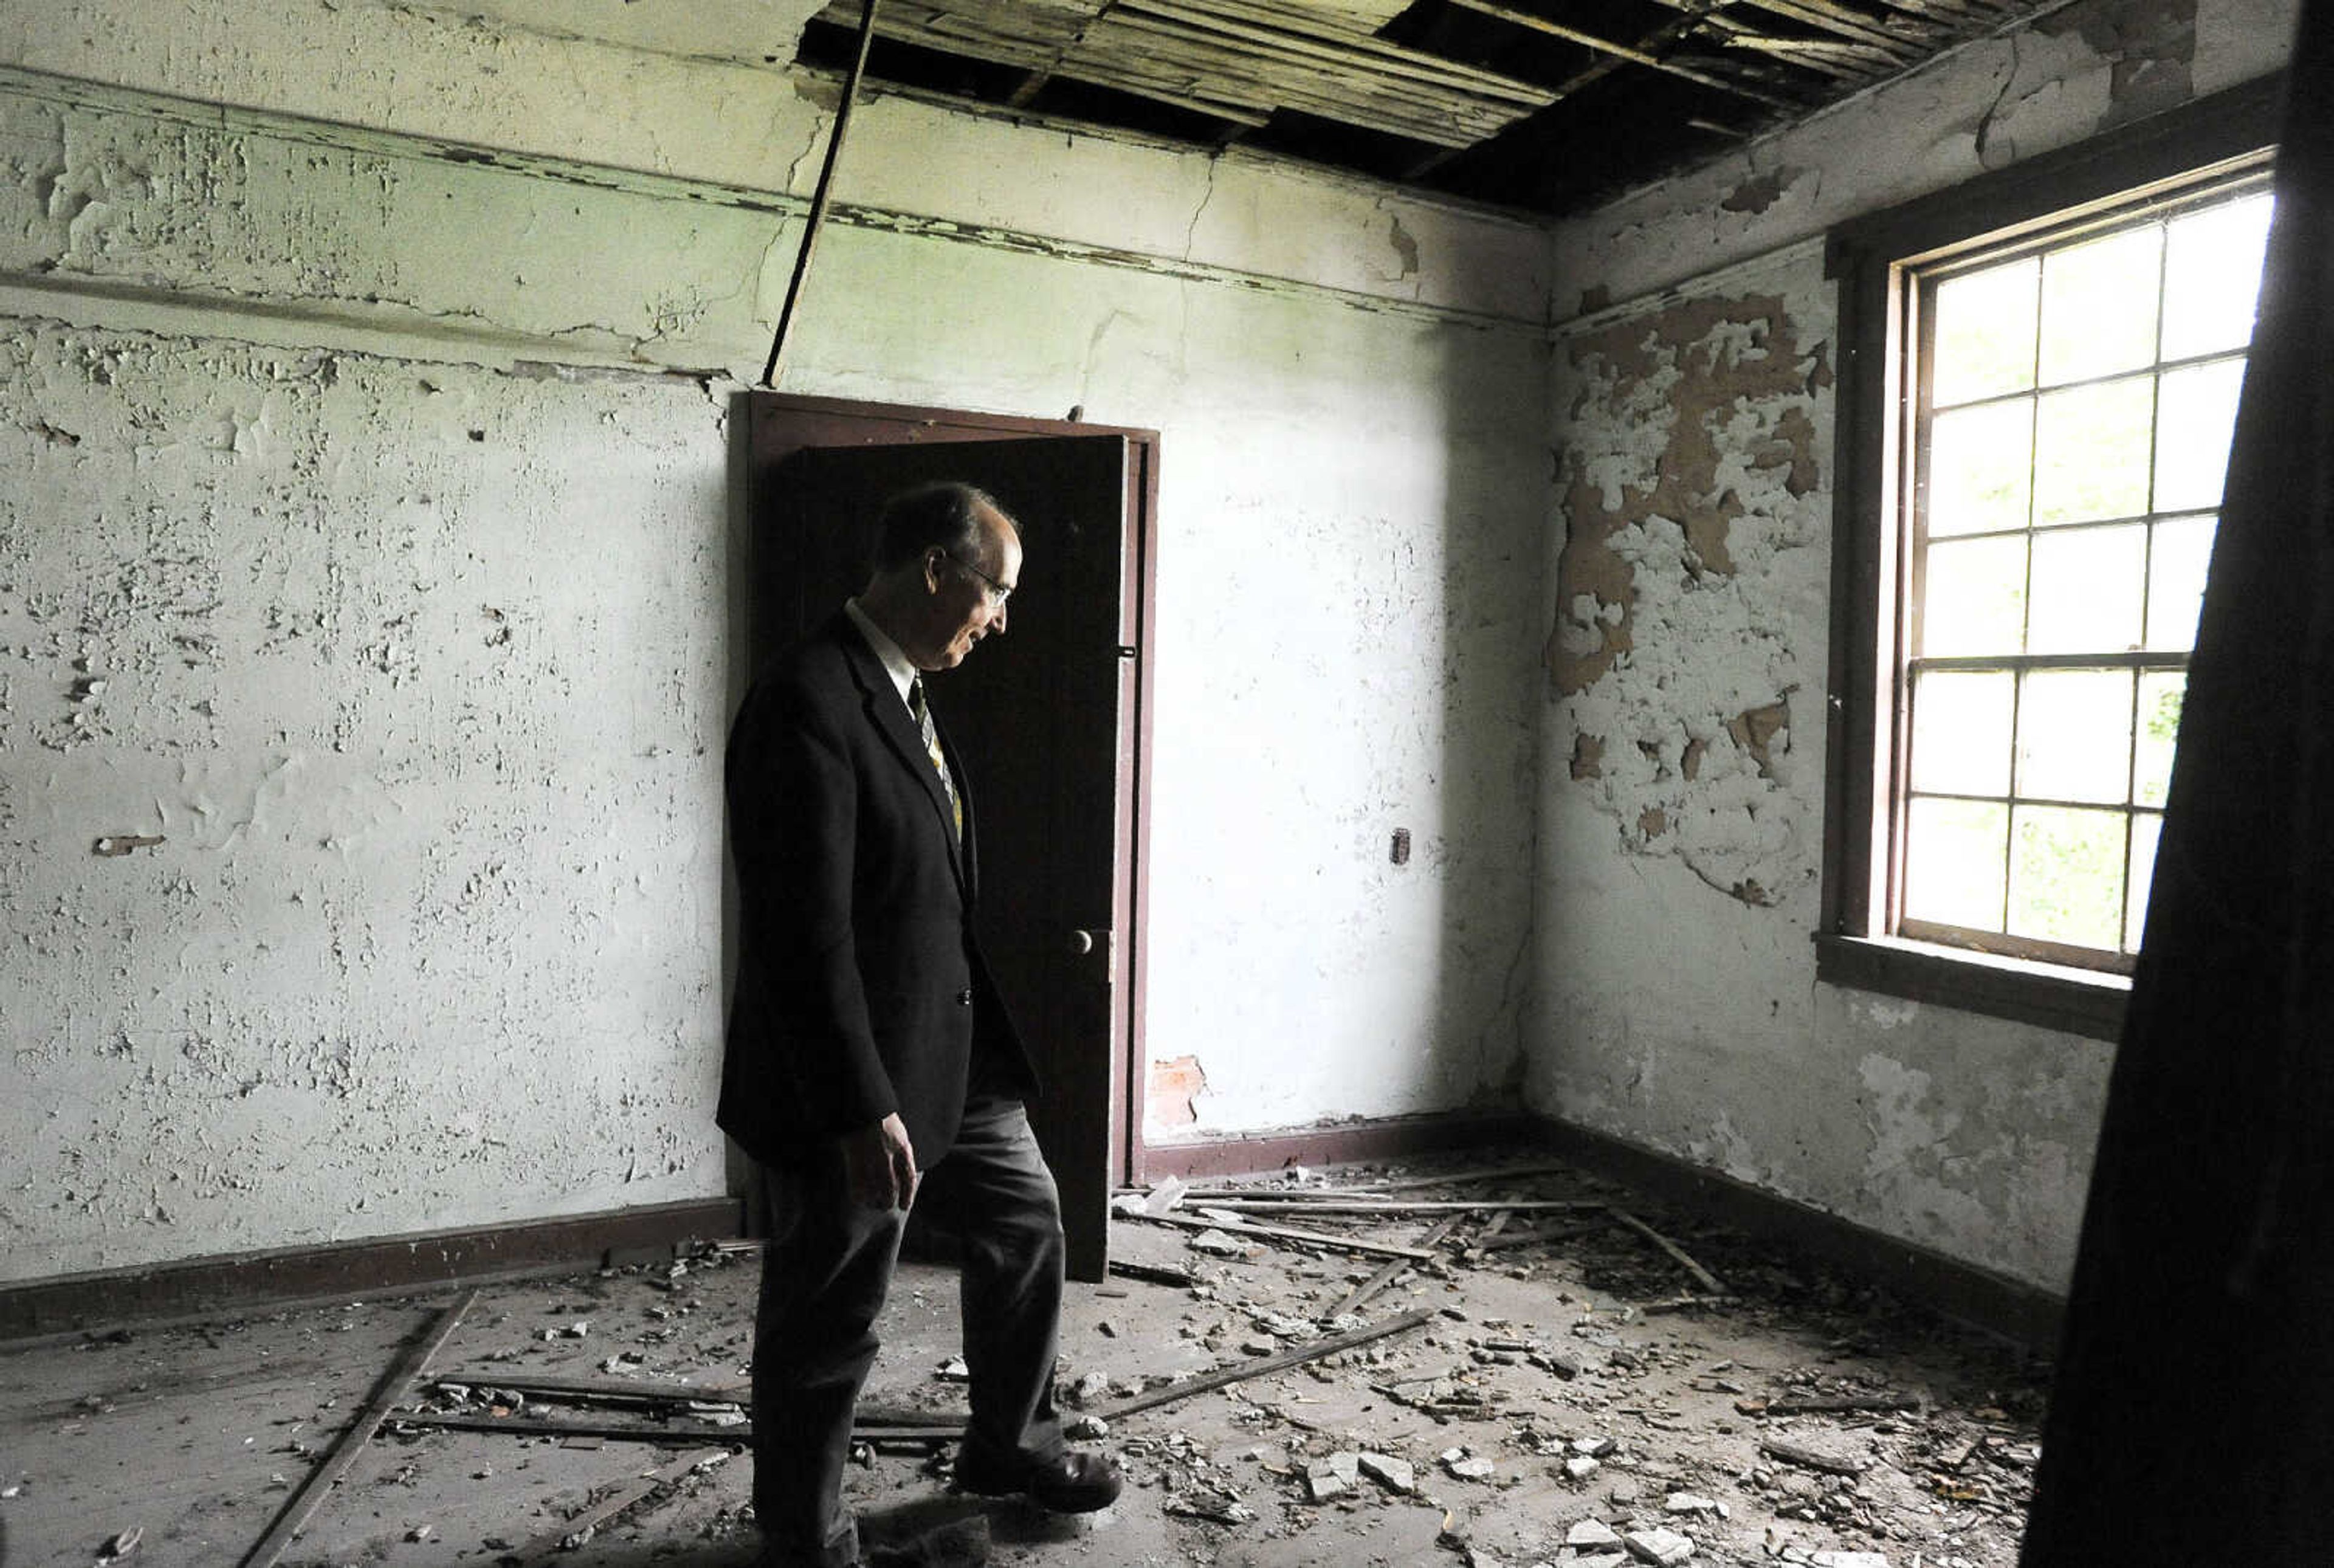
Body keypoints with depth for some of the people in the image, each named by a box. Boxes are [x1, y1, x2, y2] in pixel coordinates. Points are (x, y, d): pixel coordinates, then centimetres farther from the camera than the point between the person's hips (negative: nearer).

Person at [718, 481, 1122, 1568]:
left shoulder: (901, 694, 9)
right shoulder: (807, 705, -23)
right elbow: (804, 935, -26)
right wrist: (861, 1111, -25)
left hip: (951, 1052, 10)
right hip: (854, 1081, -10)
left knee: (1026, 1223, 22)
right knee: (828, 1324, 10)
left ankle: (1008, 1443, 44)